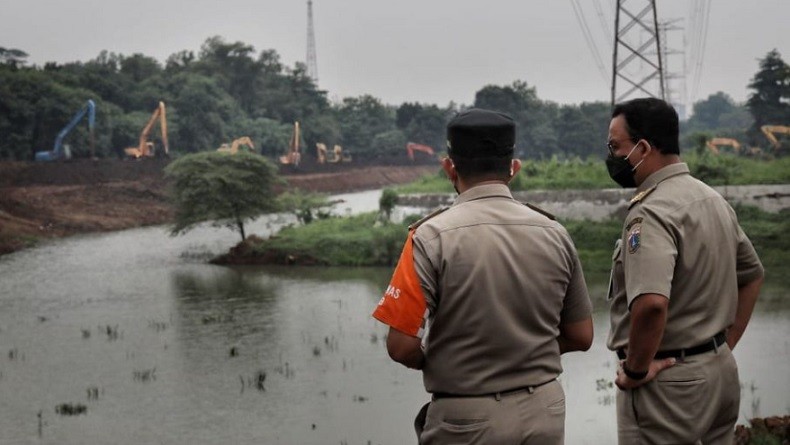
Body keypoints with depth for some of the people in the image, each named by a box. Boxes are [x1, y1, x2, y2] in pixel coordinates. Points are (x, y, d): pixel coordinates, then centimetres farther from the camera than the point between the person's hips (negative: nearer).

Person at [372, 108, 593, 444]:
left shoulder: (432, 236, -14)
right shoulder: (554, 233, 0)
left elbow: (402, 346, -15)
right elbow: (580, 336, 7)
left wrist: (440, 362, 6)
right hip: (545, 413, 4)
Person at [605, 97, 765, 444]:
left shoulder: (651, 212, -20)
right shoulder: (713, 199, 8)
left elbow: (651, 303, -35)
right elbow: (752, 275, 19)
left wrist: (636, 369, -20)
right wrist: (724, 344, 17)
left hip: (668, 381, -9)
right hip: (721, 370, 9)